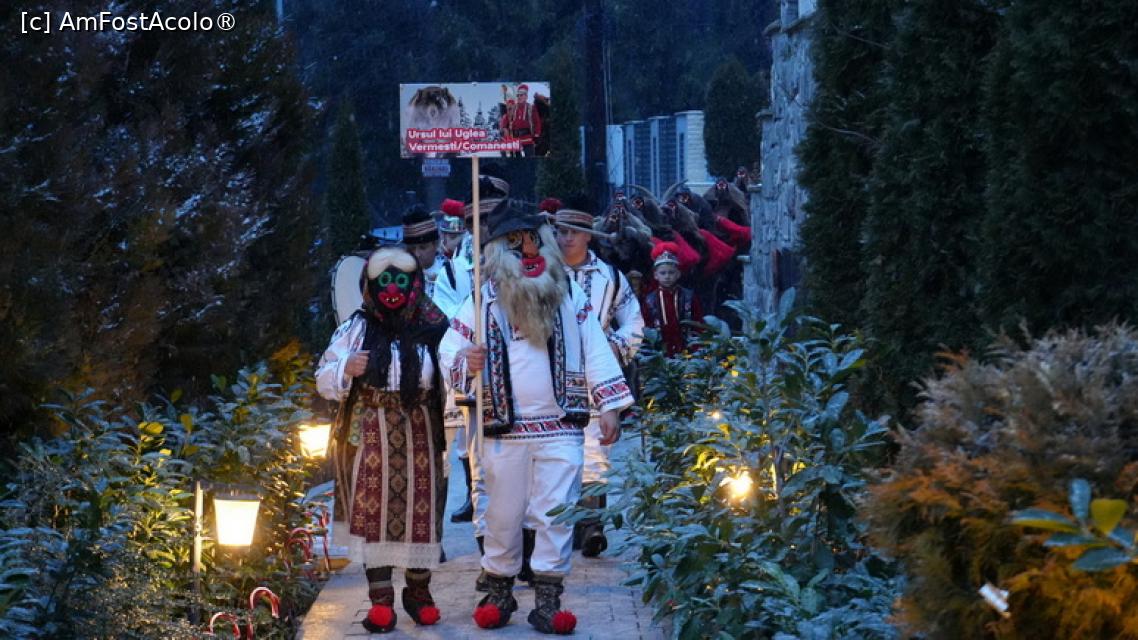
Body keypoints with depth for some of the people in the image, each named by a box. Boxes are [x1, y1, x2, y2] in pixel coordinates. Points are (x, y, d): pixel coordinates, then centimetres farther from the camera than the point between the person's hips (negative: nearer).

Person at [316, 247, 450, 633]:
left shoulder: (432, 329, 2)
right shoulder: (356, 329, 3)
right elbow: (323, 380, 4)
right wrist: (346, 369, -16)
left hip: (420, 435, 1)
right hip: (371, 435, 0)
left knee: (421, 511, 5)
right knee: (372, 512, -1)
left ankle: (419, 592, 21)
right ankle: (380, 600, 4)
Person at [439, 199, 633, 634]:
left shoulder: (568, 293, 5)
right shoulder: (484, 300, 2)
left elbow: (594, 352, 4)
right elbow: (448, 351, 2)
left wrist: (609, 406, 0)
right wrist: (466, 362, -21)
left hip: (561, 428, 0)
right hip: (504, 430, 0)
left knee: (556, 512, -2)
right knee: (503, 513, 8)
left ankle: (548, 598, 3)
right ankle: (498, 591, 21)